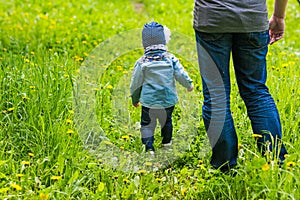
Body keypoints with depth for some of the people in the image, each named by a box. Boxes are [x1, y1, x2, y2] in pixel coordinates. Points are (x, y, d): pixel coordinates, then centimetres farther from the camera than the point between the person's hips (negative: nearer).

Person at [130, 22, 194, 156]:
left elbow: (136, 83, -1)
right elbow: (181, 74, -2)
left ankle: (148, 146, -5)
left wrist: (135, 98, 14)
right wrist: (189, 84, 19)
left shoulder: (142, 62, -8)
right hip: (168, 100, 2)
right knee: (166, 121, 24)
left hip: (148, 101, -2)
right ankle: (167, 141, 38)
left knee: (147, 124, 8)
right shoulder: (170, 58, -5)